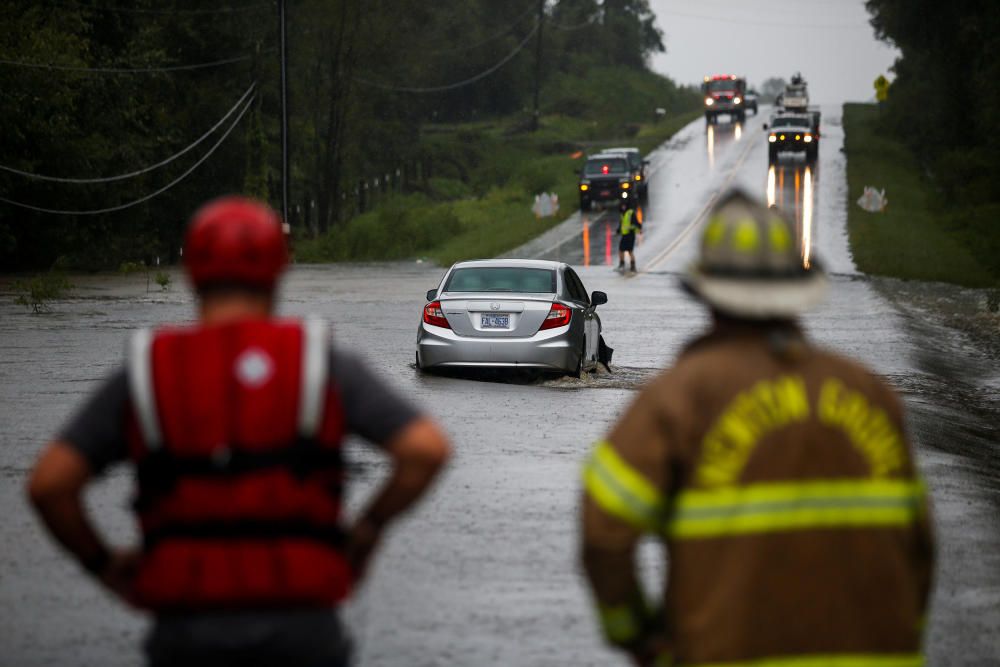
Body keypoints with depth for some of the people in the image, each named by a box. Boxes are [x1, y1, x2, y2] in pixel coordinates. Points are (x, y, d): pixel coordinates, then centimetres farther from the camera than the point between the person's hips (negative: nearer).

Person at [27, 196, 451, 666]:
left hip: (187, 626, 1)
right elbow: (428, 448, -9)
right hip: (300, 623, 0)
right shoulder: (325, 366, 2)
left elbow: (48, 483, -4)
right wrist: (370, 529, 8)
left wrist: (102, 564, 13)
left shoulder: (144, 376, 4)